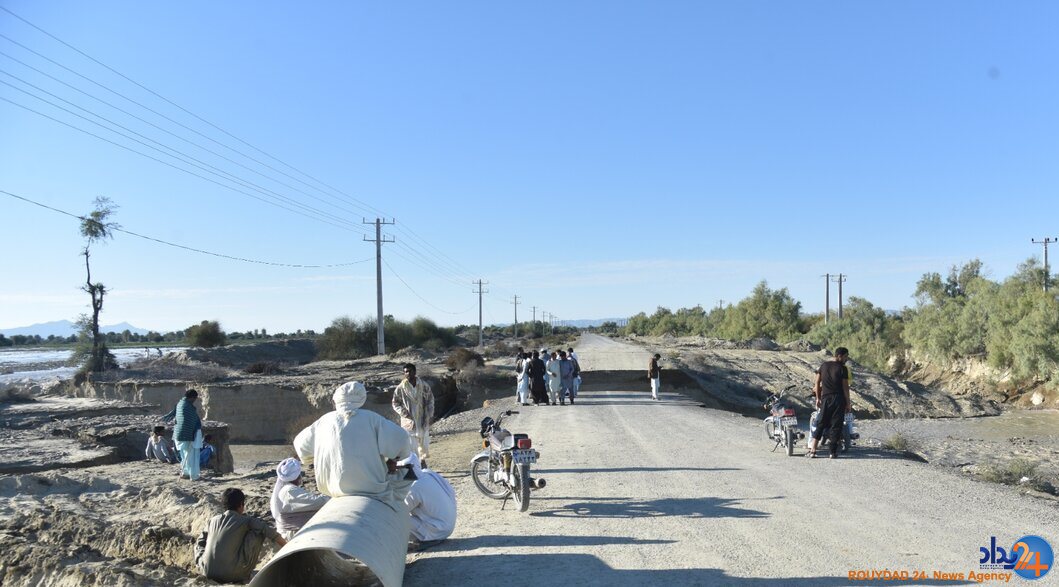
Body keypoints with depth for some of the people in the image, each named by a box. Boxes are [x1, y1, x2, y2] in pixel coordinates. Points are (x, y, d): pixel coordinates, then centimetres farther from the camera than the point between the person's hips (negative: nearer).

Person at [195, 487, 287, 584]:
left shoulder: (213, 520, 10)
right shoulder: (245, 520, -1)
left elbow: (200, 543, 20)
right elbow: (269, 531, 0)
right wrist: (287, 546, 8)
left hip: (207, 573, 6)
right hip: (231, 575, -6)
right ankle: (244, 574, 13)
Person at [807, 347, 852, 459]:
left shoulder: (824, 365, 7)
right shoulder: (842, 368, -7)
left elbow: (817, 383, 8)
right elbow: (845, 387, -9)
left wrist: (818, 398, 15)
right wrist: (848, 403, -3)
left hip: (825, 398, 4)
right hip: (838, 399, -4)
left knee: (821, 424, 8)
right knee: (836, 425, 2)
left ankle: (812, 450, 2)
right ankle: (833, 452, 3)